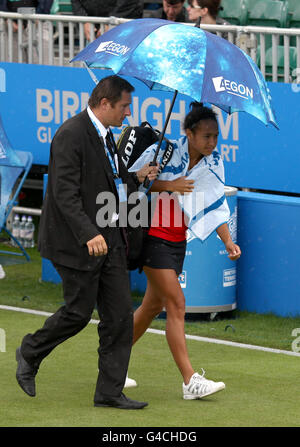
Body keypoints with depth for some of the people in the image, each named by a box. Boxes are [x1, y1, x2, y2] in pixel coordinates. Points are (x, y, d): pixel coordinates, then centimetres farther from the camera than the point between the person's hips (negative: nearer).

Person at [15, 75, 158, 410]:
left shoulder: (104, 135, 14)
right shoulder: (71, 135, -17)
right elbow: (65, 194, -22)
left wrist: (136, 177, 10)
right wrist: (88, 234, -30)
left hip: (109, 239, 9)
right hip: (78, 242, -9)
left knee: (119, 314, 4)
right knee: (79, 312, -1)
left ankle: (110, 391, 8)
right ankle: (30, 354, 25)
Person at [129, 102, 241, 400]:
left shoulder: (213, 164, 1)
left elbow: (215, 207, 1)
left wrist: (228, 241, -12)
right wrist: (168, 186, -23)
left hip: (177, 239, 7)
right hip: (153, 236, -7)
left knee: (154, 305, 14)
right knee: (176, 304, -13)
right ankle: (190, 381, -16)